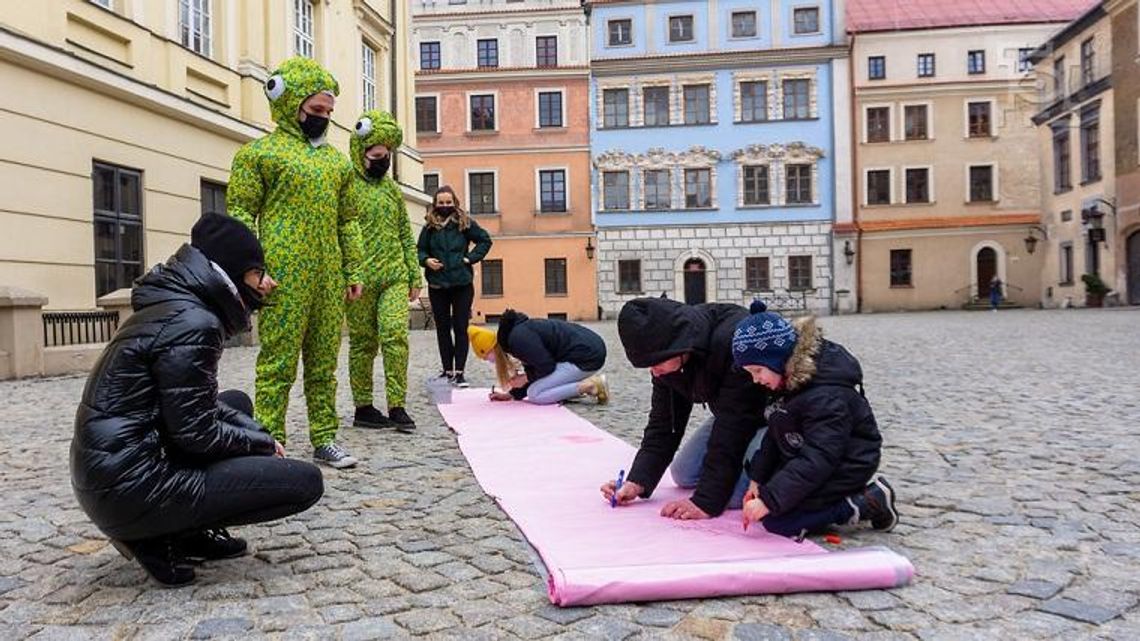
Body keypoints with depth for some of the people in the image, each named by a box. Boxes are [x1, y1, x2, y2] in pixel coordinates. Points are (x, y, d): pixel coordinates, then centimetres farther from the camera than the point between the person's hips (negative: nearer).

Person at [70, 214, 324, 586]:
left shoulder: (172, 306, 12)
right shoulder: (191, 323, -18)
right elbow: (195, 433, -18)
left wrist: (258, 436, 5)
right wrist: (264, 444, -2)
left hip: (106, 474, 10)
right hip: (130, 490, -10)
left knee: (237, 403, 25)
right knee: (305, 482, -10)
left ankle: (188, 532, 14)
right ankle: (159, 537, -2)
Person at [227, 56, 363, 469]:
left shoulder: (337, 160, 19)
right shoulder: (259, 152, 3)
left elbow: (347, 221, 21)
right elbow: (240, 213, -3)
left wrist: (353, 271, 14)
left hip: (329, 278, 6)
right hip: (283, 277, -5)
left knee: (324, 361, 9)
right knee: (278, 361, -4)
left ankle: (325, 439, 17)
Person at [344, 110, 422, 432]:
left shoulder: (392, 187, 15)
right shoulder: (346, 185, -3)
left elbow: (406, 234, 19)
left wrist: (414, 276, 14)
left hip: (395, 276, 4)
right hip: (361, 280, -4)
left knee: (396, 335, -8)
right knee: (363, 343, 4)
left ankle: (397, 406, -2)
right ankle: (363, 408, 15)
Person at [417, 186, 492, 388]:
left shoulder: (465, 223, 2)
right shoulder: (430, 226, 5)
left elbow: (485, 240, 6)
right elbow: (420, 250, 11)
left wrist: (471, 258, -3)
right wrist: (426, 260, -9)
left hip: (462, 283, -2)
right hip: (437, 285, 2)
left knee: (460, 328, -1)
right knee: (442, 328, 8)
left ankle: (459, 371, 2)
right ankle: (446, 369, 18)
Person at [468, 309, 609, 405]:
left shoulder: (518, 338, -17)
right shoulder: (519, 332, 15)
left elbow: (546, 366, -17)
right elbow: (534, 368, 22)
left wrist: (526, 378, 0)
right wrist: (512, 394, 18)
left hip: (587, 355, -10)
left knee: (534, 394, -12)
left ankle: (591, 385, -12)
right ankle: (586, 382, 8)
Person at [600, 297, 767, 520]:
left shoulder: (732, 341, -38)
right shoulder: (667, 359, -13)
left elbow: (732, 428, -34)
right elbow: (662, 423, -6)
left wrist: (706, 501, -32)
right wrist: (637, 482, -18)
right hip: (729, 414, 7)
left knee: (735, 492, -22)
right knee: (684, 475, 5)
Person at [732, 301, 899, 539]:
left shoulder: (826, 396, -29)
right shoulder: (790, 379, -1)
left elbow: (818, 459, -33)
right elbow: (776, 434, 7)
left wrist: (769, 500, -35)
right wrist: (757, 479, 0)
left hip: (846, 465, -9)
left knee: (776, 521, -15)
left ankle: (868, 503, -6)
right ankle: (850, 492, 9)